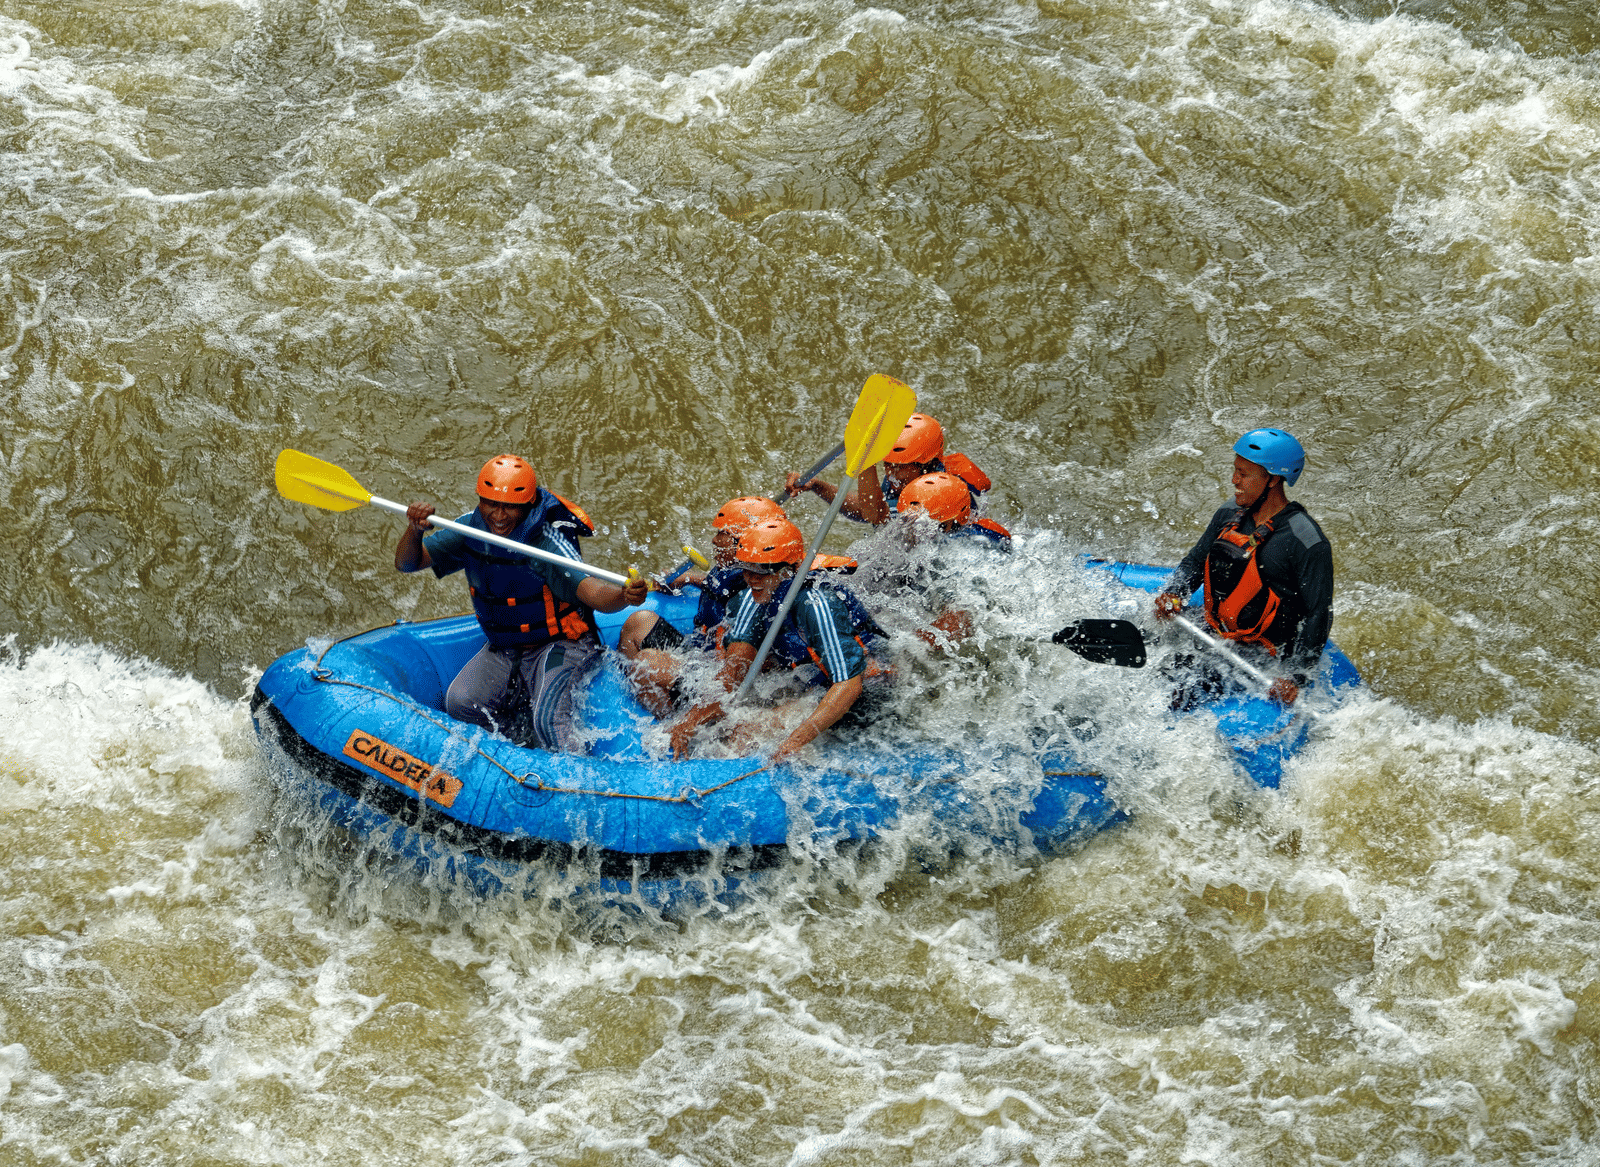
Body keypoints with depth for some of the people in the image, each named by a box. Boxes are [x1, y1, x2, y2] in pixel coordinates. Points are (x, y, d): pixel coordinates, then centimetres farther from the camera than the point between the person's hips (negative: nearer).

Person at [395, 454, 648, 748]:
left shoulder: (547, 543, -27)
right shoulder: (471, 528, -9)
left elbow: (592, 592, -40)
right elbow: (406, 563, -7)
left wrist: (624, 596, -63)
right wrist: (414, 530, -30)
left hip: (558, 647, -6)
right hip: (503, 652, 6)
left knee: (547, 724, -28)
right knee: (459, 705, -13)